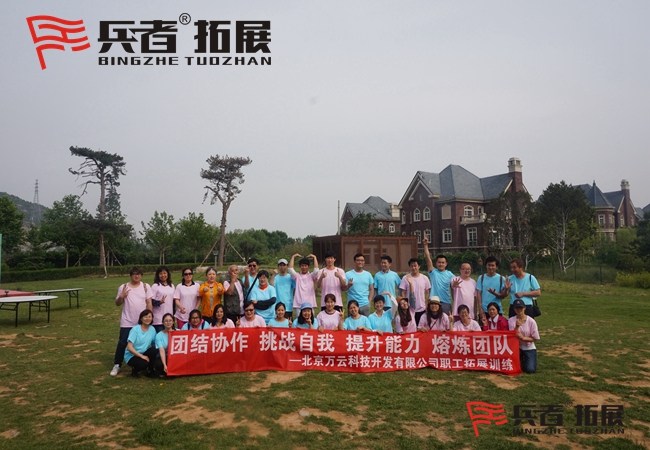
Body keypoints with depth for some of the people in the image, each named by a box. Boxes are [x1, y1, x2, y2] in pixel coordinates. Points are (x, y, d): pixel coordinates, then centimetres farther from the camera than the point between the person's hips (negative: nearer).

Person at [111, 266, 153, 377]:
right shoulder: (123, 287, 0)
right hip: (127, 322, -1)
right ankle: (117, 365, 14)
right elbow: (117, 303, 4)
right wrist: (121, 296, -15)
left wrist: (150, 316, -5)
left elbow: (149, 303, 1)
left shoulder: (146, 286, 1)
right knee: (122, 343, 0)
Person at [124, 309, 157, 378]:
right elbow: (129, 347, -19)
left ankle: (150, 370, -5)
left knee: (153, 350, -28)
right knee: (144, 363, -34)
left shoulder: (152, 329, -1)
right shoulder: (135, 329, -14)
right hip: (131, 355, -4)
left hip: (143, 354, 4)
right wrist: (142, 356, -24)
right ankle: (134, 369, 2)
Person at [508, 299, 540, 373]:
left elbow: (535, 338, -7)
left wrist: (523, 338, -23)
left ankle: (525, 360, 18)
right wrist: (517, 327, -28)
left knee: (530, 369, -17)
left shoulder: (531, 321, -10)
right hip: (517, 347, 1)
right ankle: (520, 359, 10)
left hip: (529, 348, -1)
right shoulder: (511, 321, -7)